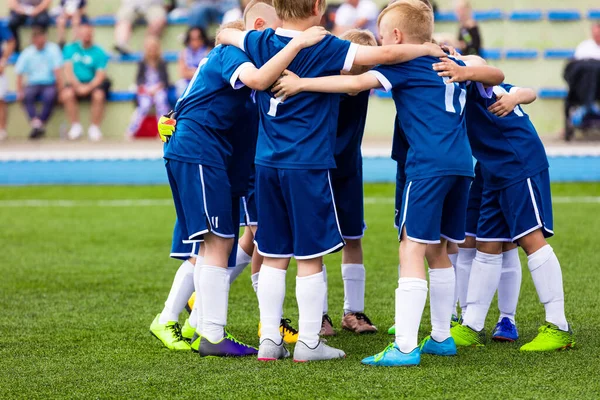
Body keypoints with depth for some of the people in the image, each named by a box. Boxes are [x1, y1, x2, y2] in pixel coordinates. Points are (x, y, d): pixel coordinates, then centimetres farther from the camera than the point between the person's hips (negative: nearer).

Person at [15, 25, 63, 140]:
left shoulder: (53, 49, -2)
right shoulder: (27, 53, 5)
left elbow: (58, 70, -9)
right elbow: (19, 73, 4)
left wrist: (60, 87, -17)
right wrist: (19, 90, -9)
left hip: (49, 84, -2)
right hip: (33, 84, 2)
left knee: (49, 96, -36)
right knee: (27, 95, -32)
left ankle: (41, 124, -26)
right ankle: (36, 123, -40)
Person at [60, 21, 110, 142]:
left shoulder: (98, 52, 1)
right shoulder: (70, 49, 6)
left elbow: (100, 75, -6)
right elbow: (68, 70, -2)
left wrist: (88, 87, -22)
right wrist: (78, 85, -17)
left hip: (92, 84, -1)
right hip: (75, 83, 1)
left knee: (99, 95, -34)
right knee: (67, 94, -32)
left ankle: (95, 128, -18)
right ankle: (76, 126, -18)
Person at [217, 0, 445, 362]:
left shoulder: (262, 43, 5)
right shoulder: (326, 50, -11)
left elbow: (225, 34, 24)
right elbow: (386, 55, -16)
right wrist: (429, 49, -2)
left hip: (268, 164, 6)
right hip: (308, 166, -6)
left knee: (274, 257, 11)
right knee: (310, 258, 2)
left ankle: (269, 341, 12)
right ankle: (309, 344, 5)